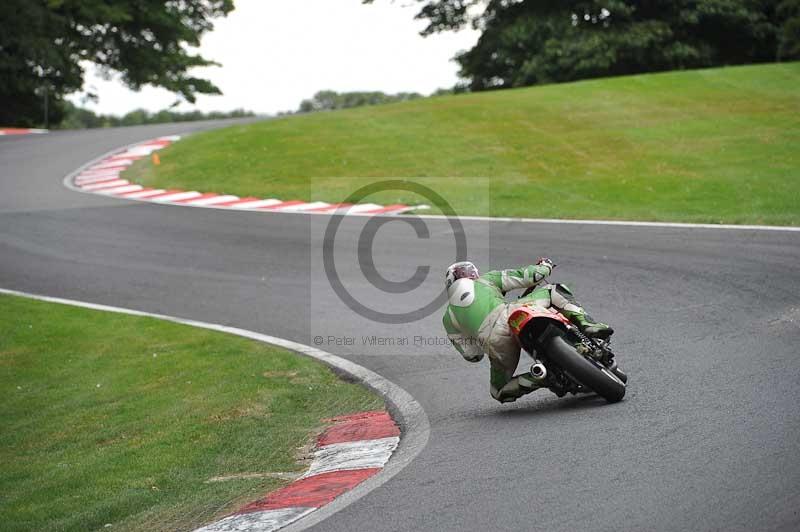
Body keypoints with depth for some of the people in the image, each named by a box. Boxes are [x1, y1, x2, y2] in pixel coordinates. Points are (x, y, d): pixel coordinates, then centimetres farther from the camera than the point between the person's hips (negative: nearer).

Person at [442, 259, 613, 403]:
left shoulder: (448, 318, 28)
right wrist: (545, 266, 44)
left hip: (493, 342, 1)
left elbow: (471, 355, 26)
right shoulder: (485, 280, 27)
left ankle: (536, 379, -5)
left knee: (500, 392, 24)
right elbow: (528, 276, 21)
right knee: (554, 291, 22)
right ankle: (585, 323, -3)